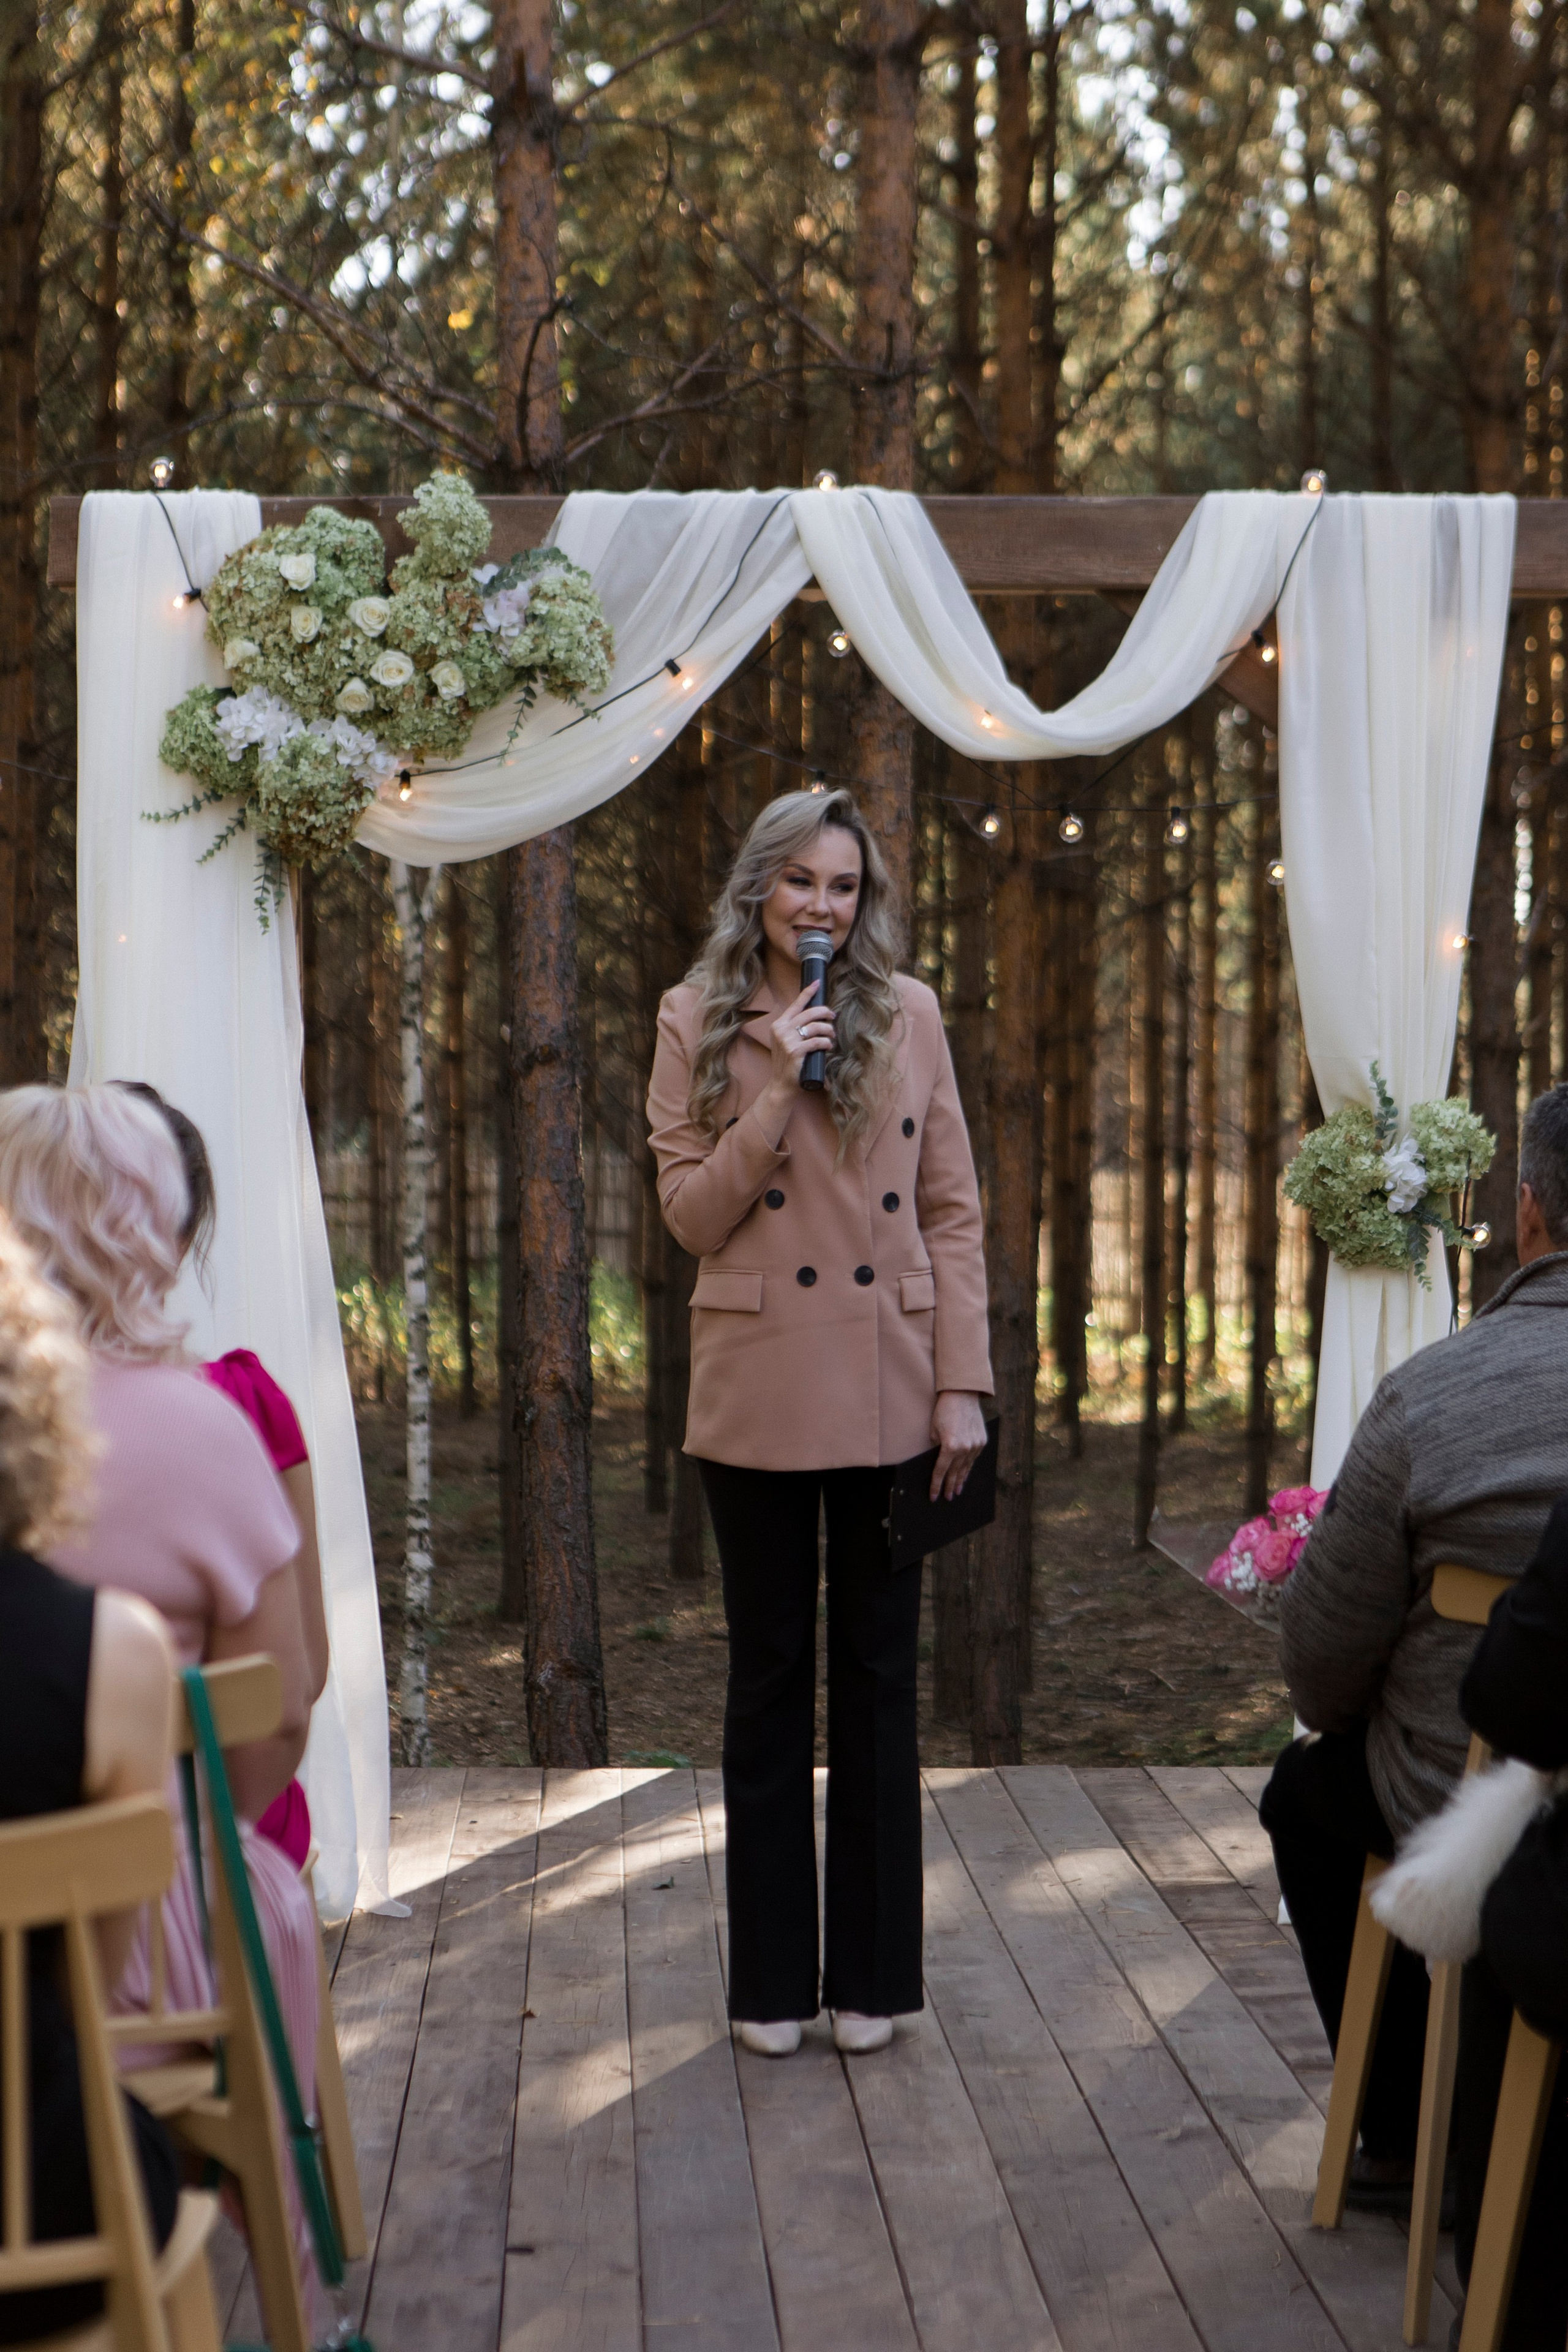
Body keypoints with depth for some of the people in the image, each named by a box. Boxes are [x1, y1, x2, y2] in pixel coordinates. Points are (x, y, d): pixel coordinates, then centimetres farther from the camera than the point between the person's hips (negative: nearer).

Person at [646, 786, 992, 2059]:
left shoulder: (910, 1014, 4)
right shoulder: (697, 1023, 2)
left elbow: (953, 1211, 4)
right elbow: (693, 1215, -3)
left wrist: (963, 1385, -3)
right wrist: (779, 1088, -14)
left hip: (888, 1391, 1)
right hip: (759, 1393, -1)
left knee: (879, 1678, 8)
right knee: (771, 1680, 8)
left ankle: (873, 1975, 19)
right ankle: (773, 1980, 18)